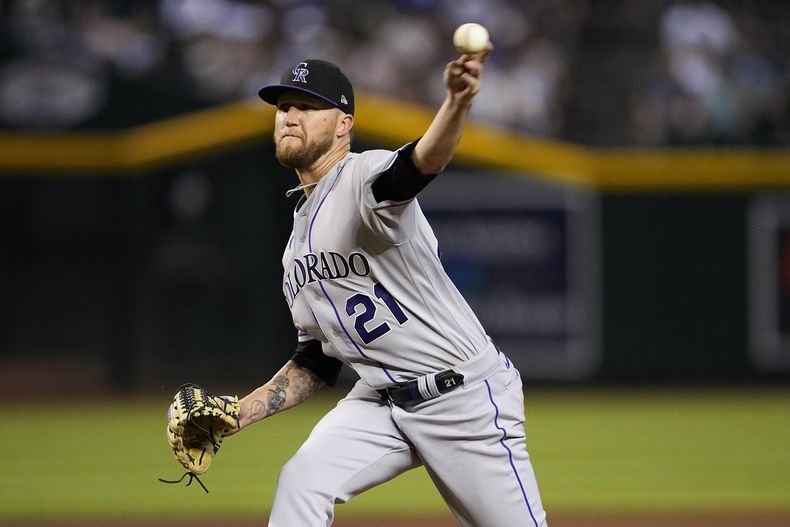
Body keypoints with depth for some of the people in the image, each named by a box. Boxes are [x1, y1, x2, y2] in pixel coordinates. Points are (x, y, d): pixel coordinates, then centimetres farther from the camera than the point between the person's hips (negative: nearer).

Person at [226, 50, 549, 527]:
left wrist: (458, 102, -60)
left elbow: (421, 163, -39)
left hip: (467, 396, -7)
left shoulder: (367, 178, -13)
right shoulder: (300, 239, 12)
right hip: (382, 401, 7)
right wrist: (242, 412, 7)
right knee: (302, 482, -16)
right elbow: (319, 362, 18)